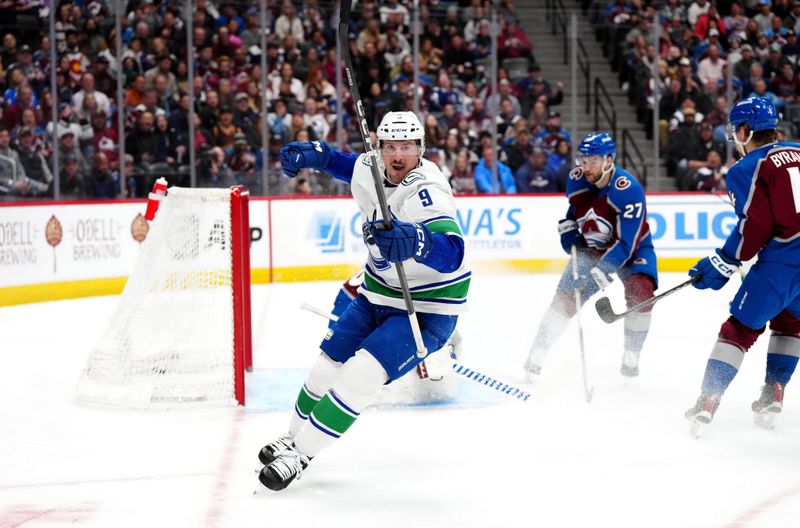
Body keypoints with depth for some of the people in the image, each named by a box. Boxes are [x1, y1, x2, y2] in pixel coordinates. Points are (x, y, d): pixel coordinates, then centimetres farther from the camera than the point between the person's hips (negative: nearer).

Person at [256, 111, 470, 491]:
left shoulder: (426, 193, -31)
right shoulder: (372, 169, -7)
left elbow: (451, 254, -47)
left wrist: (413, 240, -65)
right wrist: (314, 154, 8)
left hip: (426, 309, -8)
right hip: (378, 295, 8)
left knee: (361, 374, -21)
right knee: (329, 363, 13)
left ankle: (300, 453, -11)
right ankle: (293, 436, 35)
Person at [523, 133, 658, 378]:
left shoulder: (628, 190, -32)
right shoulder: (576, 180, -14)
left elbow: (626, 244, -34)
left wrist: (597, 274, -39)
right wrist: (569, 236, -1)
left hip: (633, 248, -4)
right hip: (591, 248, 4)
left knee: (639, 292, -29)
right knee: (565, 298, -9)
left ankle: (631, 358, -13)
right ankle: (535, 358, -4)